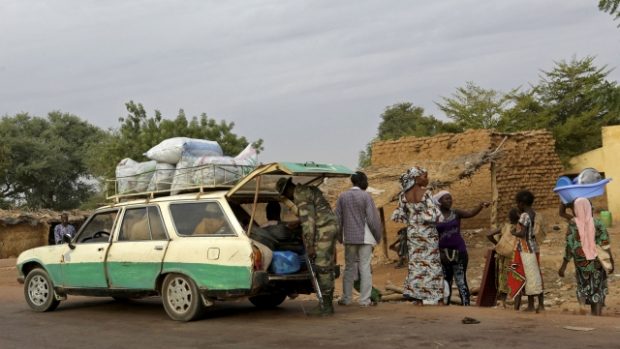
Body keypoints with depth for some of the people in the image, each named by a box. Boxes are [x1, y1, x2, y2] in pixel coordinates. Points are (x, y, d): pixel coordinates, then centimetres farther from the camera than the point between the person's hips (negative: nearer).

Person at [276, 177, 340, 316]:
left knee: (322, 267, -8)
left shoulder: (300, 195, -10)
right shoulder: (308, 189, 22)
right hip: (331, 226, 10)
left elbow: (308, 221, -16)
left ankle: (326, 305, -5)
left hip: (323, 230, -10)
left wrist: (309, 246, -17)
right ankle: (327, 304, 14)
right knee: (327, 267, 11)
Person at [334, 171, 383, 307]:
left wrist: (340, 237, 15)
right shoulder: (366, 196, -10)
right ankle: (364, 300, 3)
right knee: (365, 268, 2)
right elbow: (372, 219, -10)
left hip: (349, 238, 3)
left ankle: (346, 299, 16)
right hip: (365, 238, -3)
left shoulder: (342, 197, 2)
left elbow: (338, 218, 5)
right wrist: (378, 236, 2)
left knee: (349, 268, 13)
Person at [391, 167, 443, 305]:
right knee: (432, 262, 6)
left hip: (413, 232, 4)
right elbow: (433, 215, -19)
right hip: (428, 233, -4)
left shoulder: (403, 195, -2)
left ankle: (416, 297, 6)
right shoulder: (426, 193, -16)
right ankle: (438, 297, 10)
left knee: (415, 262, 9)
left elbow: (398, 216, 0)